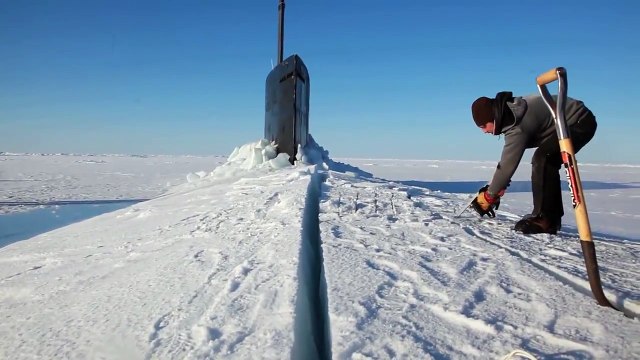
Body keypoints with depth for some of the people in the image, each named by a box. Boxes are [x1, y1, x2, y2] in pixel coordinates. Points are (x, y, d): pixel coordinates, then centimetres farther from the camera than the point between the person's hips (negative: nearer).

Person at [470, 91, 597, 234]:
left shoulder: (517, 126, -28)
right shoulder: (510, 112, 2)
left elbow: (508, 163, -23)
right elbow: (508, 158, 10)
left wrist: (489, 196, -13)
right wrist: (497, 187, 7)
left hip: (580, 123, -11)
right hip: (580, 121, 11)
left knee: (541, 160, -22)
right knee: (547, 163, 11)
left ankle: (544, 219, -19)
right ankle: (552, 217, 17)